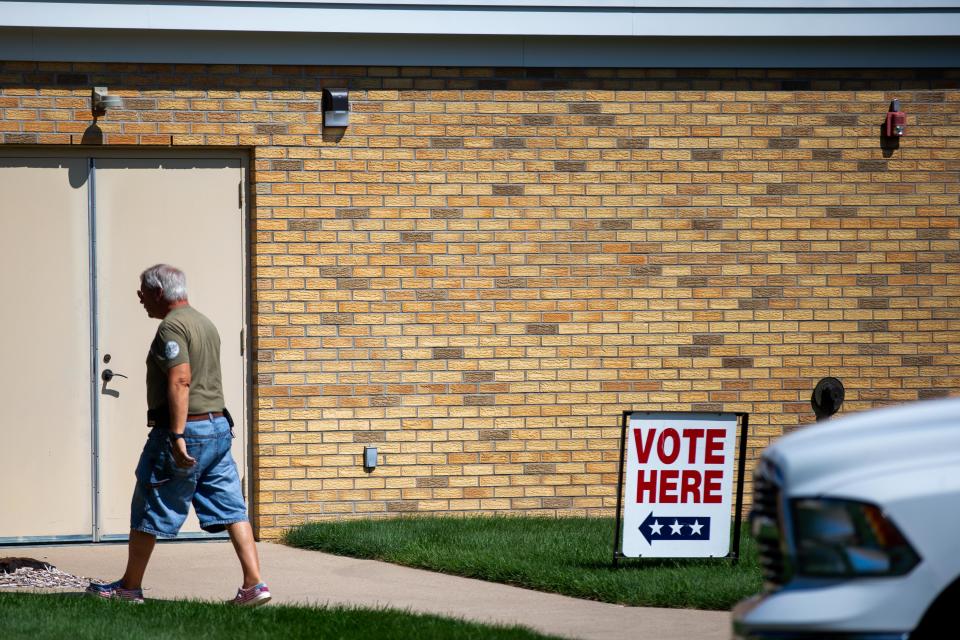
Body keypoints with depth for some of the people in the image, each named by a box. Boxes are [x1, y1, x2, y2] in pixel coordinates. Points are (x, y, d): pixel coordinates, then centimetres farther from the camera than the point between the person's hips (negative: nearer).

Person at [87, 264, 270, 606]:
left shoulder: (171, 327, -12)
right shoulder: (205, 323, 18)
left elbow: (180, 381, -23)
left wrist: (176, 436, -27)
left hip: (184, 428, -9)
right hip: (218, 426, 9)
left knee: (150, 511, 5)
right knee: (231, 509, 3)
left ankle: (129, 587, 15)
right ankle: (254, 584, -7)